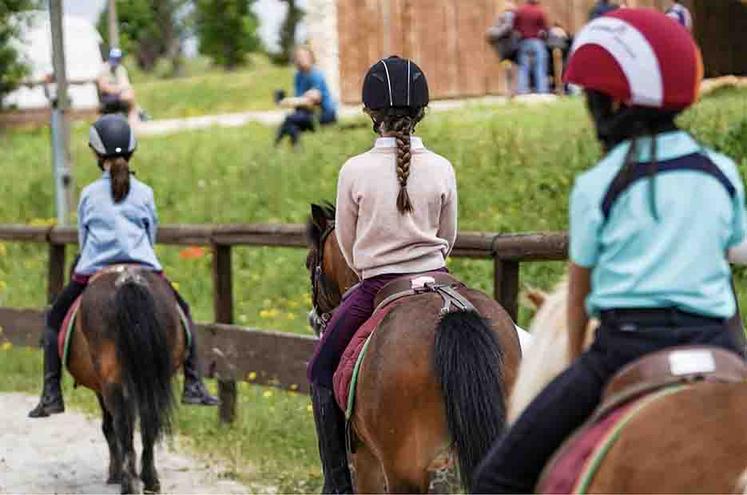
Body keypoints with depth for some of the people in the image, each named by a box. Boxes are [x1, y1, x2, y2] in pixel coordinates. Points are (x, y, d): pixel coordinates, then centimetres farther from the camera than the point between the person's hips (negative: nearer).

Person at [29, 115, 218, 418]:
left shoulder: (89, 195, 7)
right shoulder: (145, 193, 8)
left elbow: (82, 239, 14)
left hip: (92, 272, -1)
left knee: (55, 319, 21)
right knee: (181, 312, 24)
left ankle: (51, 394, 8)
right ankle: (193, 385, 12)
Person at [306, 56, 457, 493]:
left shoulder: (355, 171, -10)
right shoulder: (442, 169, -4)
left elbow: (347, 241, 3)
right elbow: (449, 238, 9)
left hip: (376, 288, -2)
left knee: (323, 369, 14)